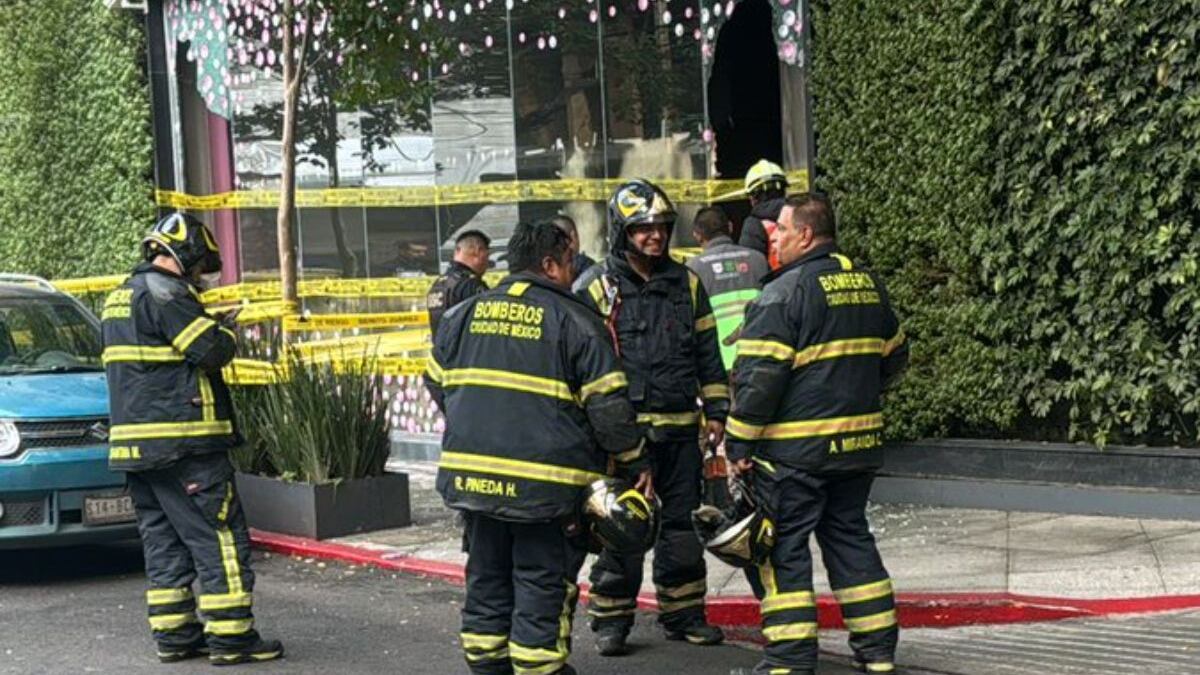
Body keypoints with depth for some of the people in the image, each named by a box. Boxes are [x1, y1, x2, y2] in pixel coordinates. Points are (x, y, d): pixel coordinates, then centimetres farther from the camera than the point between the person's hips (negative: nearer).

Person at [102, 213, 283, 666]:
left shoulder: (120, 298, 19)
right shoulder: (165, 293, -12)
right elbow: (211, 350, -17)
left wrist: (209, 326, 12)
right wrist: (227, 330, 4)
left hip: (134, 445, 9)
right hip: (182, 442, -9)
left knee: (164, 542, 12)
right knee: (220, 539, -5)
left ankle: (174, 635, 14)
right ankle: (232, 637, -5)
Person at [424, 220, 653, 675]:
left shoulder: (464, 314, 10)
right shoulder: (574, 321, -6)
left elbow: (437, 385, 19)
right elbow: (608, 406, -8)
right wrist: (636, 463, 4)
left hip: (471, 473, 5)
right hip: (546, 480, -5)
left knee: (486, 580, 17)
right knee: (542, 585, 2)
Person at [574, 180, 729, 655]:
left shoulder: (686, 284, 12)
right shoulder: (595, 288, -1)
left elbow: (707, 352, 17)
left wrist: (716, 411, 12)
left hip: (680, 426, 4)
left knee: (683, 522, 10)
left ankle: (683, 613, 20)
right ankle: (611, 619, 6)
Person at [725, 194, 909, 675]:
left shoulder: (784, 293, -14)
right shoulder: (869, 286, 10)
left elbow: (758, 376, -18)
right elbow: (894, 356, 21)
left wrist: (740, 444, -11)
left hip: (795, 448, -7)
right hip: (859, 444, 7)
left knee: (784, 547, 1)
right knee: (850, 536, 16)